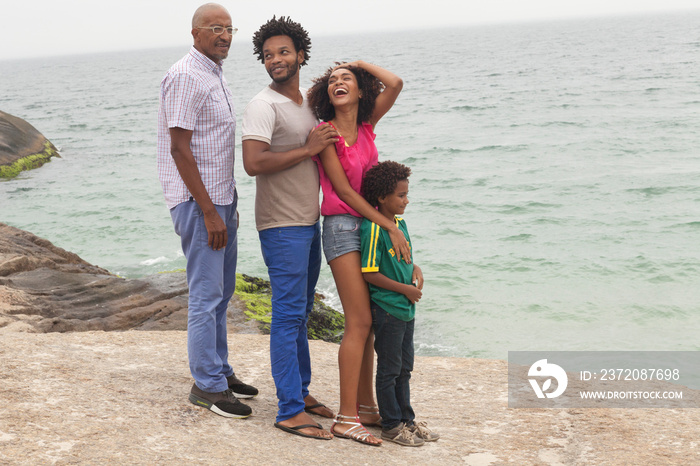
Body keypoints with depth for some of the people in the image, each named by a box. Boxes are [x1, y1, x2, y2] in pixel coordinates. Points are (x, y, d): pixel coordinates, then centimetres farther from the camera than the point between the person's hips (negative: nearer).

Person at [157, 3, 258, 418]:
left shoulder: (217, 76, 15)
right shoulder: (186, 77, -14)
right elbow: (180, 150, -19)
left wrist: (229, 205, 18)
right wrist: (209, 213, -20)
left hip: (221, 198, 10)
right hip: (198, 201, -10)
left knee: (222, 291, 15)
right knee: (206, 294, -5)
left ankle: (219, 371, 25)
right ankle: (207, 385, 4)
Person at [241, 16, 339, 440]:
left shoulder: (310, 101, 14)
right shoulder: (264, 106, -13)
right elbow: (253, 163, -26)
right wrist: (308, 149, -21)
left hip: (310, 222, 9)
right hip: (282, 226, -9)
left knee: (301, 313, 16)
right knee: (288, 315, -7)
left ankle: (301, 392, 27)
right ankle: (290, 412, -3)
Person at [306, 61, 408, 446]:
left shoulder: (366, 126, 10)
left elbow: (395, 84, -2)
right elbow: (344, 190, -11)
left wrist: (360, 63, 12)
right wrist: (391, 227, -13)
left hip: (371, 225, 7)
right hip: (342, 226, -7)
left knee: (365, 323, 10)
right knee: (359, 323, -10)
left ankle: (366, 406, 19)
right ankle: (346, 418, -5)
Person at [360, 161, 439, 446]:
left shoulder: (400, 224, 9)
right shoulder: (373, 229, -18)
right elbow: (369, 273, -19)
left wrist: (415, 270, 1)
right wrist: (405, 289, -15)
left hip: (407, 309, 9)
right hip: (387, 309, -9)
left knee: (404, 368, 17)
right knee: (389, 369, 2)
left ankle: (406, 419, 27)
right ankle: (391, 425, 12)